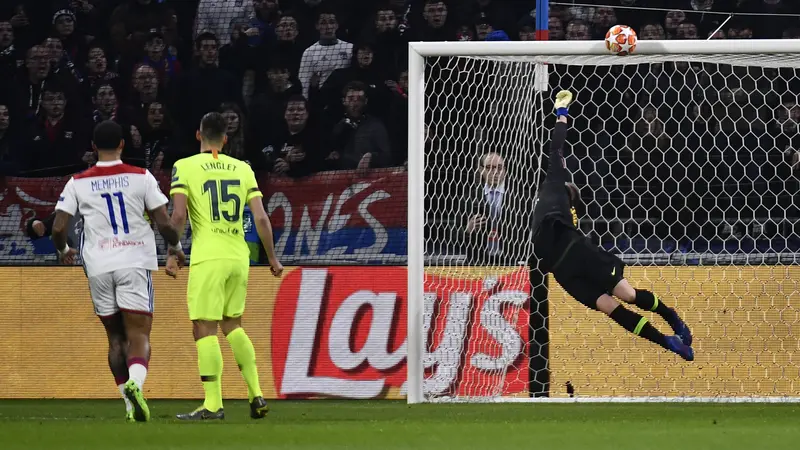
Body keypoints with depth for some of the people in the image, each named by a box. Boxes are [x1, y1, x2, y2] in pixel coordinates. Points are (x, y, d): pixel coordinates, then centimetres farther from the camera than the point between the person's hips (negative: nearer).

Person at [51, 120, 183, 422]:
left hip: (98, 268, 2)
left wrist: (63, 250, 22)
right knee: (139, 336, -5)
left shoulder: (78, 183, 5)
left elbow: (58, 227, 1)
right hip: (135, 262, -2)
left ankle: (131, 406, 13)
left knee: (115, 338, 14)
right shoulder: (141, 178, 1)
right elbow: (164, 222, -3)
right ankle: (135, 383, -35)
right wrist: (176, 246, 17)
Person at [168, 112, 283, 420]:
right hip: (239, 256, 5)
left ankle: (213, 404, -5)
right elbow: (261, 218, 5)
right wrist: (272, 258, 12)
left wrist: (172, 253, -5)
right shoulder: (242, 169, 9)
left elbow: (178, 214, -12)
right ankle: (256, 395, 14)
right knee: (233, 325, 19)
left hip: (208, 258, -5)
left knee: (204, 329, -1)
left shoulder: (185, 167, -2)